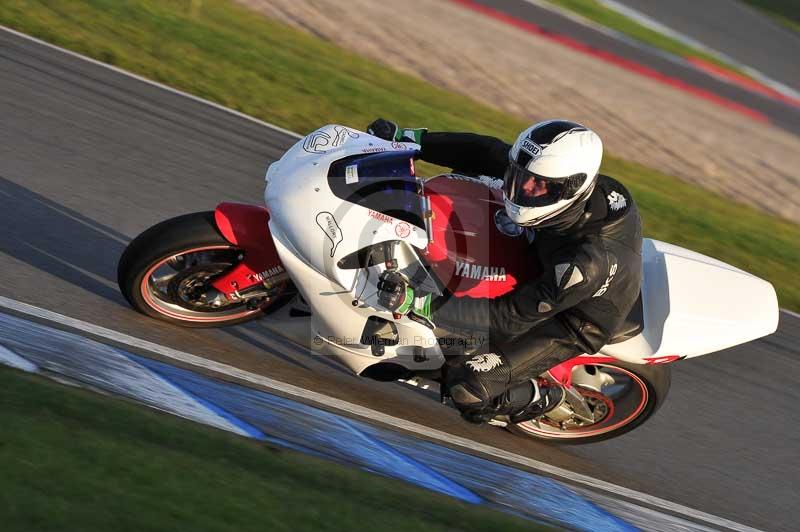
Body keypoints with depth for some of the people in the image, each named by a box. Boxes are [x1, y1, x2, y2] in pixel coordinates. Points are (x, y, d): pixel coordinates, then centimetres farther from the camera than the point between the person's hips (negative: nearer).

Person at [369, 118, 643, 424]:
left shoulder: (589, 261, -42)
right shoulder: (550, 176, -25)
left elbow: (514, 316, -37)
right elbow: (488, 152, -12)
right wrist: (408, 138, -19)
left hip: (572, 321, -8)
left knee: (466, 385, -20)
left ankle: (539, 399, 9)